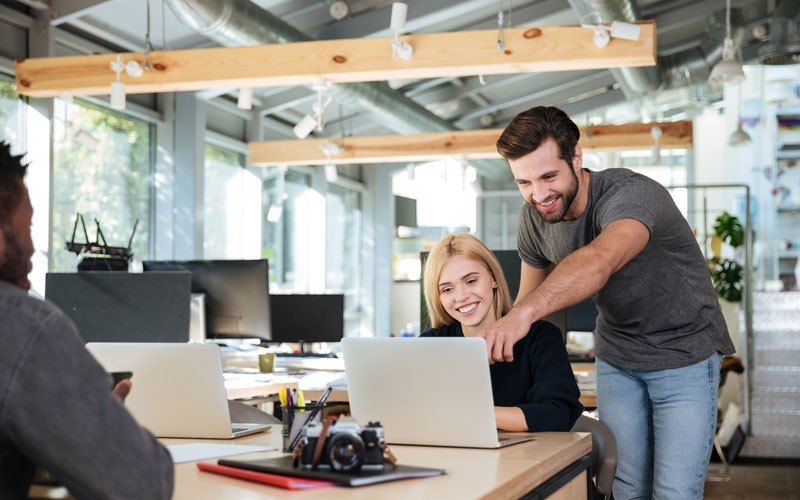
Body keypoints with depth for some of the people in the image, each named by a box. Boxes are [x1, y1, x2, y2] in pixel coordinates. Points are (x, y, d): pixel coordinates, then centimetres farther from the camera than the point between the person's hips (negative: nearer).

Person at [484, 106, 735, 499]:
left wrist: (523, 314, -67)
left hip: (684, 353, -5)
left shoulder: (631, 194, -31)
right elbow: (530, 295, 4)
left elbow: (597, 262, -52)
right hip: (616, 356, 5)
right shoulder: (534, 219, -9)